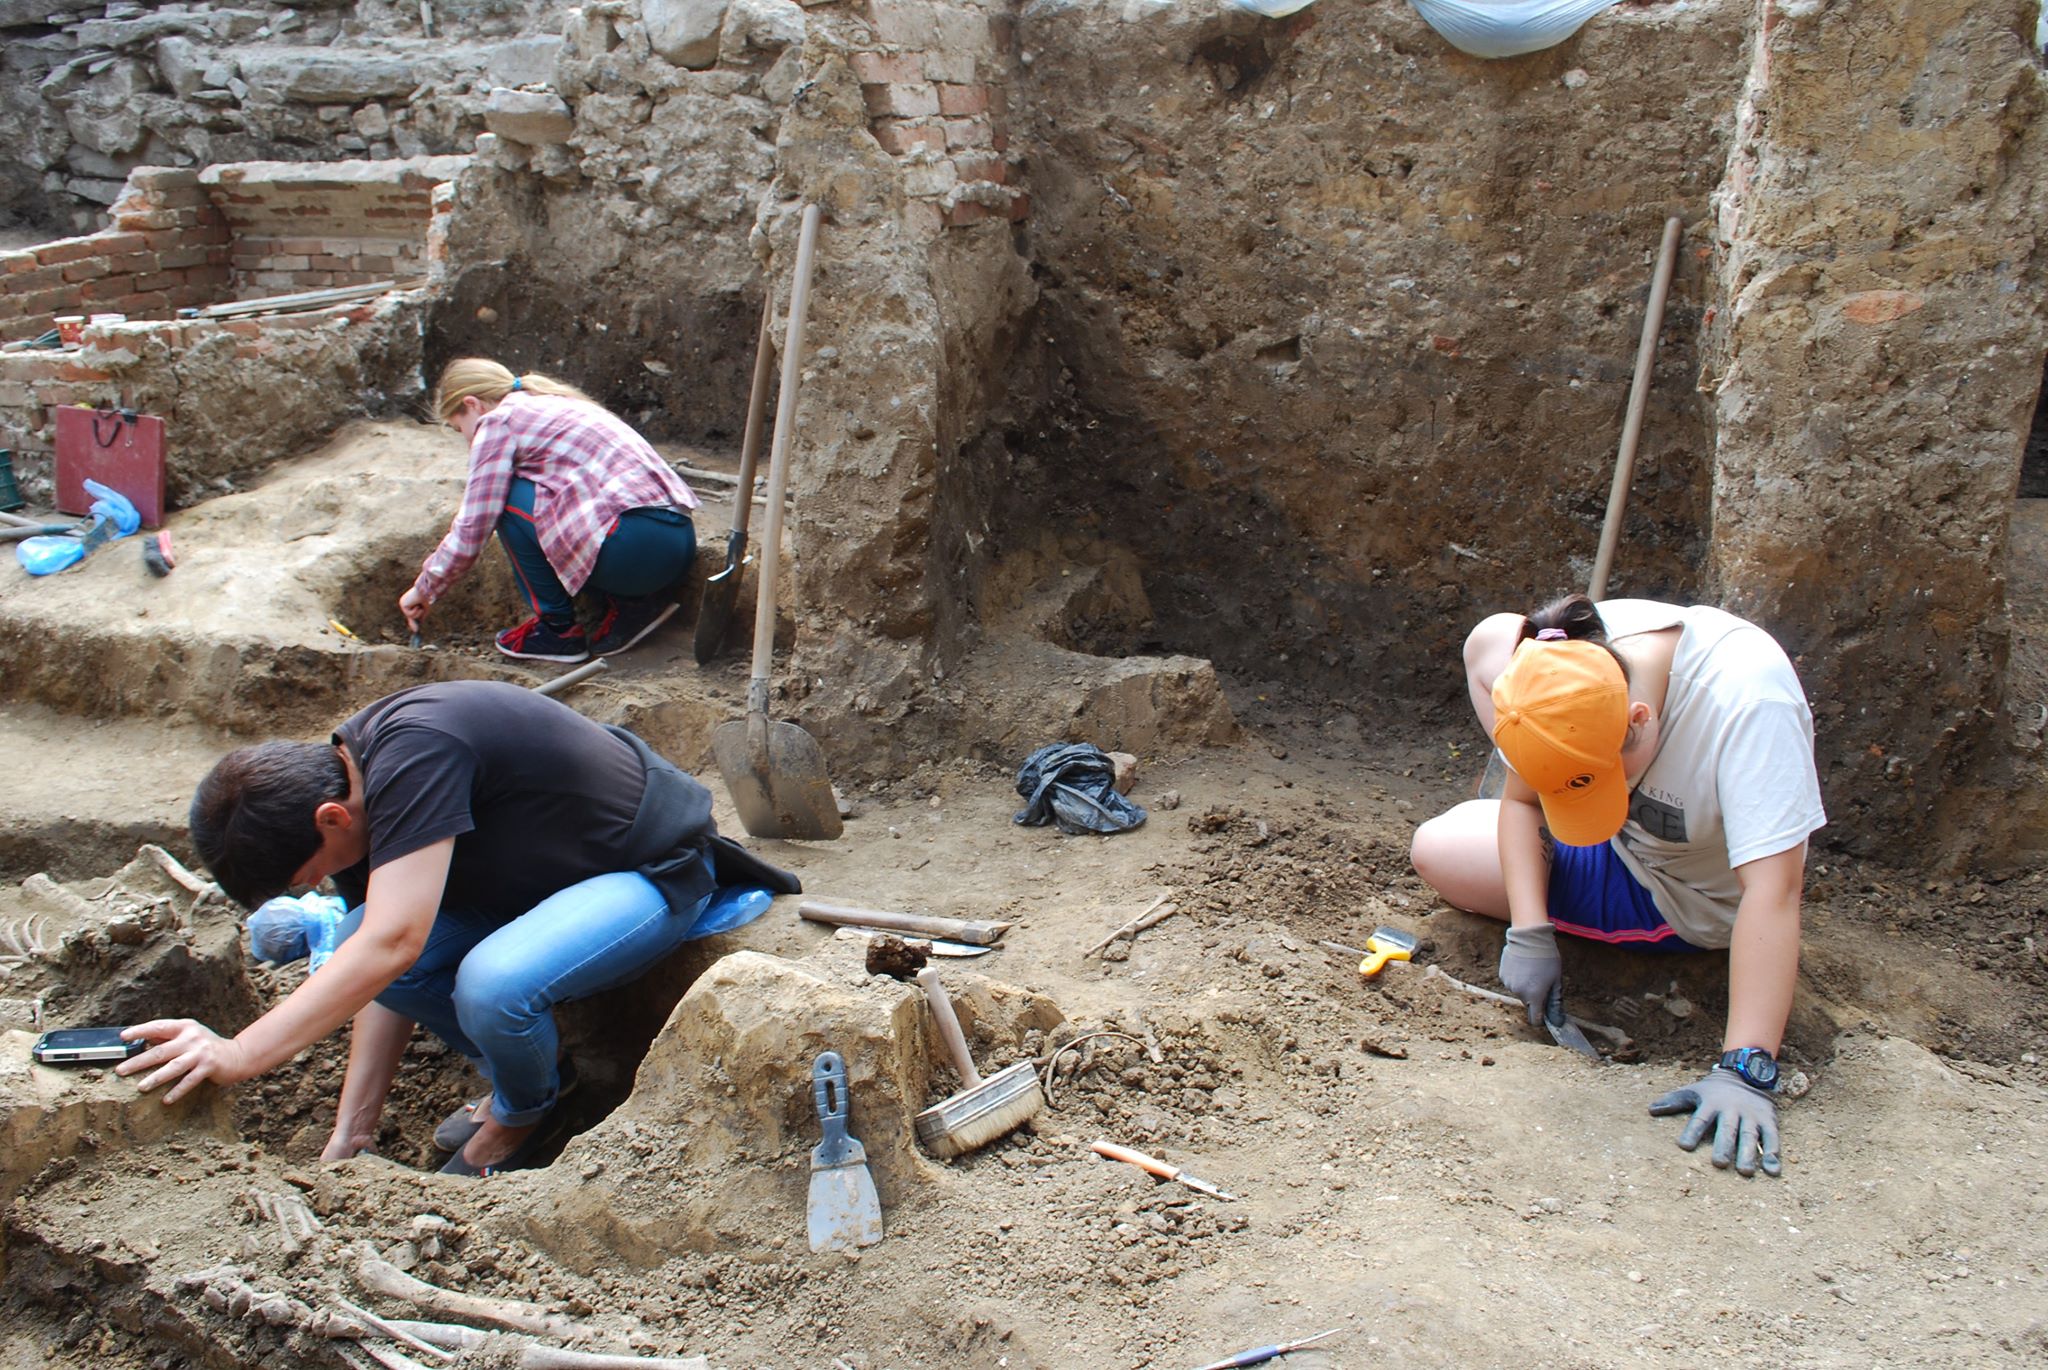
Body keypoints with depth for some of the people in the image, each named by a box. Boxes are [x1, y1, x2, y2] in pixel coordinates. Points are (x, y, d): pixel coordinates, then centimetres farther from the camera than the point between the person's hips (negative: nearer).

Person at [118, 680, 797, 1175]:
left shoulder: (414, 753, -31)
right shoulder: (341, 780, -2)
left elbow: (395, 944, -38)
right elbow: (387, 970, 1)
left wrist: (239, 1054, -37)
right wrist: (346, 1139, -1)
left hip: (655, 871, -9)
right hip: (546, 867, 9)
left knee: (493, 983, -34)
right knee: (351, 950, -8)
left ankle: (521, 1119, 2)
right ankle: (521, 1081, 12)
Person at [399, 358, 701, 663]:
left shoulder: (498, 421, 3)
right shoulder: (557, 404, 28)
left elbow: (470, 532, 0)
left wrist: (424, 590, 15)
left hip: (638, 544, -9)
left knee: (509, 499, 1)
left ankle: (559, 627, 7)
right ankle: (631, 602, 12)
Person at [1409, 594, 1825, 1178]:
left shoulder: (1750, 702, -43)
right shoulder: (1572, 652, -28)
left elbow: (1773, 893, -45)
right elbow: (1522, 801, -14)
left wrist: (1745, 1071, -48)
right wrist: (1529, 933, -24)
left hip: (1682, 898, -5)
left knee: (1437, 853, -14)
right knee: (1490, 639, -4)